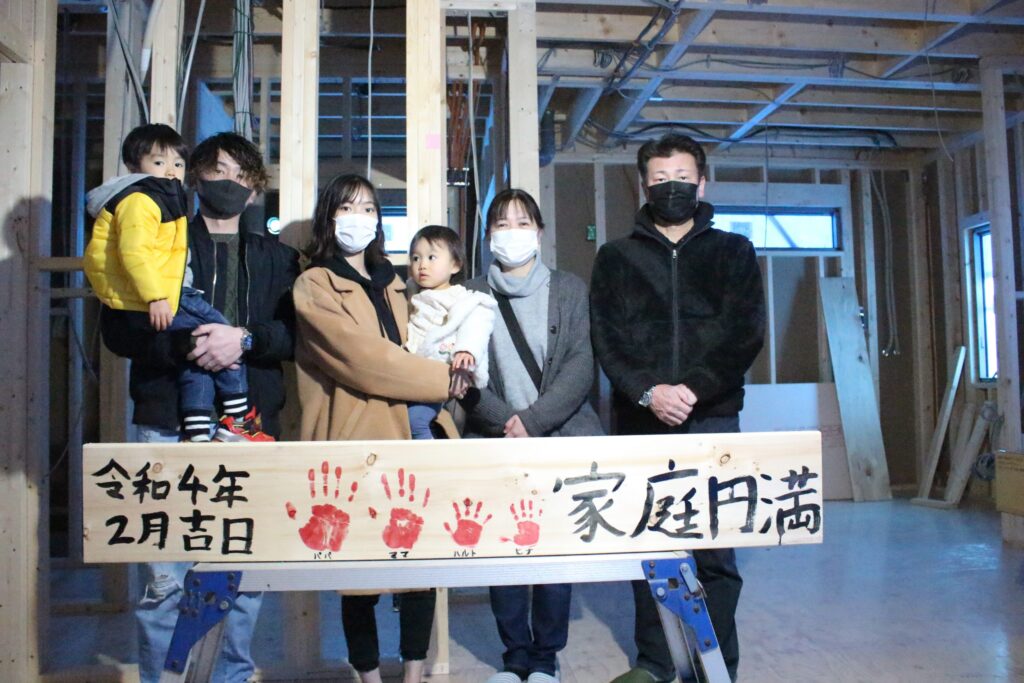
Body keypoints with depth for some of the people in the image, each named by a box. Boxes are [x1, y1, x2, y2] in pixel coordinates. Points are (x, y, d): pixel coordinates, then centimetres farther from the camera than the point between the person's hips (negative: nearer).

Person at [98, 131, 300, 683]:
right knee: (166, 579, -1)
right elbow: (118, 328, 0)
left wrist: (244, 339, -15)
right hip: (171, 425, -2)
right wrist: (186, 345, -16)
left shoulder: (275, 257, 15)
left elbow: (299, 331, 2)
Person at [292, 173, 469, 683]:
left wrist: (453, 361, -1)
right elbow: (363, 358, -13)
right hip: (358, 440, -5)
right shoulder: (314, 286, -2)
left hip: (411, 435, 6)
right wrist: (442, 379, -10)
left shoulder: (390, 284, 20)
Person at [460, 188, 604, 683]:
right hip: (496, 440, 1)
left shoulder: (569, 289, 9)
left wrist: (533, 421, -12)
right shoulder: (471, 295, 9)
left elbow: (580, 367, -1)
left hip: (561, 438, 0)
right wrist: (506, 422, -12)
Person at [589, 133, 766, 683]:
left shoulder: (733, 252, 12)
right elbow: (606, 340, 2)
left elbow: (745, 334, 0)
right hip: (640, 420, 1)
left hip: (712, 417, -1)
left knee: (714, 550, -1)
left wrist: (692, 389, -13)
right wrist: (649, 393, -13)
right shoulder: (615, 258, 13)